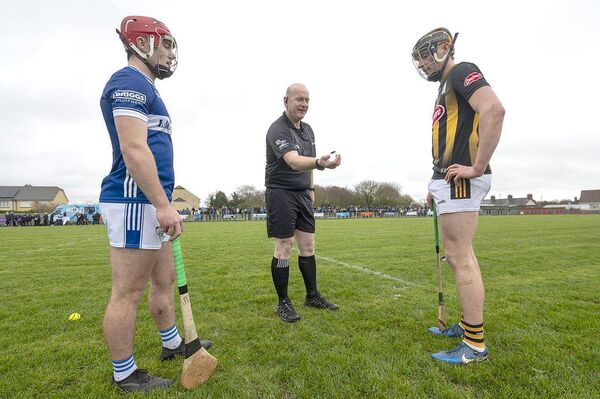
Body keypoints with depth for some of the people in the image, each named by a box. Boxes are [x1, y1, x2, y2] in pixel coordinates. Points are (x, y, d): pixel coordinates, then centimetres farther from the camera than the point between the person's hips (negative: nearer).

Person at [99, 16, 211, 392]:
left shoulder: (143, 87, 23)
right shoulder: (129, 81, -8)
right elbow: (134, 150, -20)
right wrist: (164, 205, -22)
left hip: (149, 204, 11)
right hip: (135, 201, -11)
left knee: (165, 280, 19)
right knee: (128, 293, 1)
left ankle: (173, 343, 36)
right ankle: (125, 374, 16)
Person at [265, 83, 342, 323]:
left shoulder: (308, 130, 12)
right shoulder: (278, 130, -15)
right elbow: (293, 161, -32)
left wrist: (311, 188, 16)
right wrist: (319, 163, -49)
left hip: (303, 193, 8)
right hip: (281, 193, -7)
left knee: (308, 246, 10)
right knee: (284, 248, -3)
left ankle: (312, 296, 24)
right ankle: (283, 303, 11)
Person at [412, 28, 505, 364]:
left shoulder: (462, 72, -4)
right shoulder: (447, 85, 26)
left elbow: (494, 110, -23)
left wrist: (477, 168, -23)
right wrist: (437, 186, 22)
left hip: (460, 179, -10)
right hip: (451, 180, 10)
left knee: (458, 256, -9)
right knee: (462, 254, 14)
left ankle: (475, 344, 1)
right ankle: (468, 324, 27)